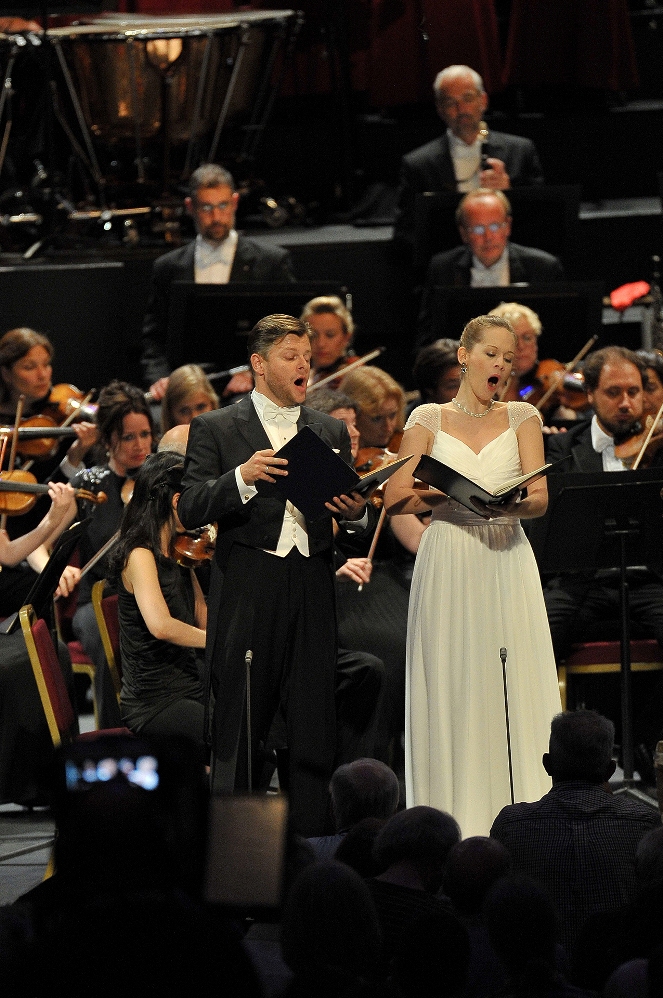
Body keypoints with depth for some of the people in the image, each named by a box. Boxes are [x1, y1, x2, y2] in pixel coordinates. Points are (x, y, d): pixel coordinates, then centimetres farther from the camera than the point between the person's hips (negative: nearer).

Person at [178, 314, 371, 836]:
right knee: (239, 730, 1)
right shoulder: (215, 429, 4)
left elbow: (353, 510, 15)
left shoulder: (331, 431, 16)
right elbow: (191, 510, -6)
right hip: (247, 592, -3)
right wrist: (242, 477, -21)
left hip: (312, 592, 3)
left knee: (316, 730, 0)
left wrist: (357, 510, -9)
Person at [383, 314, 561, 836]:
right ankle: (454, 827, -2)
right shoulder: (429, 420, 9)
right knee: (450, 692, -4)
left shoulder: (522, 417, 11)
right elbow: (395, 498, 0)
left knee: (515, 692, -6)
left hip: (507, 565, 1)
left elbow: (540, 496, 0)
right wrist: (452, 493, -17)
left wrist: (509, 502, -22)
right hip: (448, 568, -1)